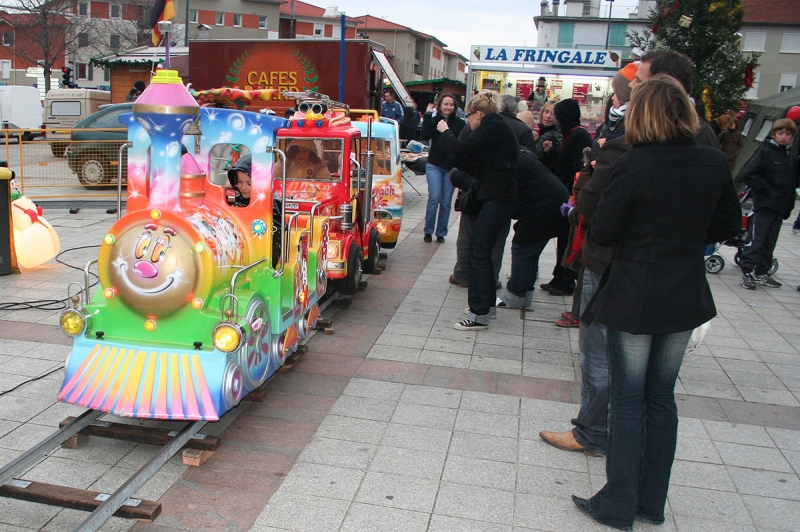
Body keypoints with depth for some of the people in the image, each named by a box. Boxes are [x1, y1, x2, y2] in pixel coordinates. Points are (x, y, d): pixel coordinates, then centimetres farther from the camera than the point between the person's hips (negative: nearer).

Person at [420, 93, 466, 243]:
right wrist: (427, 115, -14)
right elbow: (425, 136, -13)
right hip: (434, 165, 0)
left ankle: (441, 233, 16)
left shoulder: (460, 123, 0)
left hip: (452, 167, 1)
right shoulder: (433, 120, 2)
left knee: (446, 201, 4)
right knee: (434, 198, -8)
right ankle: (428, 231, 6)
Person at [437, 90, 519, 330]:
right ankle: (487, 297, 34)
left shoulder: (493, 128, -13)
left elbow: (459, 148, -17)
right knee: (482, 249, 20)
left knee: (479, 252, -10)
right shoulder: (497, 127, 18)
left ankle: (479, 314, -10)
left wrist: (445, 131, 1)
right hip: (497, 195, 11)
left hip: (497, 198, -11)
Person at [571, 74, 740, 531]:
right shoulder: (715, 164, -2)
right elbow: (729, 226, 9)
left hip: (633, 299, -5)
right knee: (662, 398, 16)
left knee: (629, 399, 7)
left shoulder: (635, 165, -17)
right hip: (686, 298, 5)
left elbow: (603, 231, -12)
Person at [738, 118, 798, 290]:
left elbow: (793, 184, 20)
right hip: (764, 204, -6)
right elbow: (748, 174, -15)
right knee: (757, 239, -10)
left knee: (770, 242, 10)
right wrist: (766, 189, -14)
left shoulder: (792, 158, 13)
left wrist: (789, 205, 11)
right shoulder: (766, 152, -6)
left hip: (781, 207, 6)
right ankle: (747, 272, -7)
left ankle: (762, 273, 16)